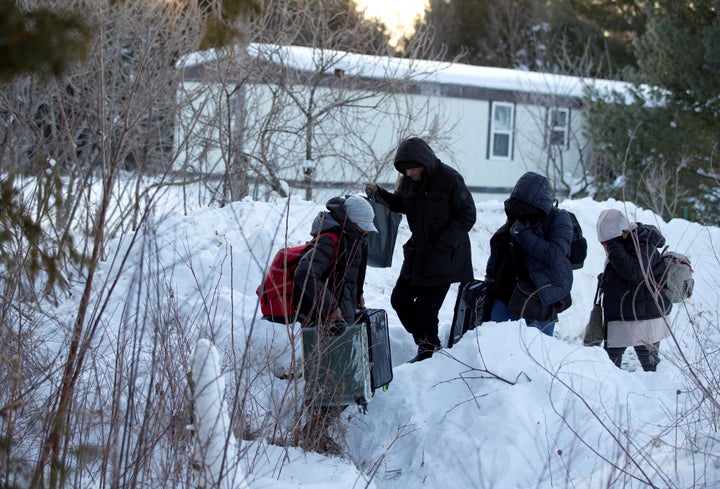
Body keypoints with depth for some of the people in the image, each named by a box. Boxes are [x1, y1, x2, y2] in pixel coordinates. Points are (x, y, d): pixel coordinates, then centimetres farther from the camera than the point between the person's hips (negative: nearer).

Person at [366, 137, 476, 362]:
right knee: (400, 298, 11)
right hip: (417, 251, 8)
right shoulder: (408, 179, 0)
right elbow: (400, 204, 17)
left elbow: (467, 216, -15)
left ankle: (429, 351, 13)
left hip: (444, 256, -7)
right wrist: (379, 194, -3)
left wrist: (441, 244, -21)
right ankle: (426, 342, 25)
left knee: (425, 306, -6)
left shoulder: (449, 179, -19)